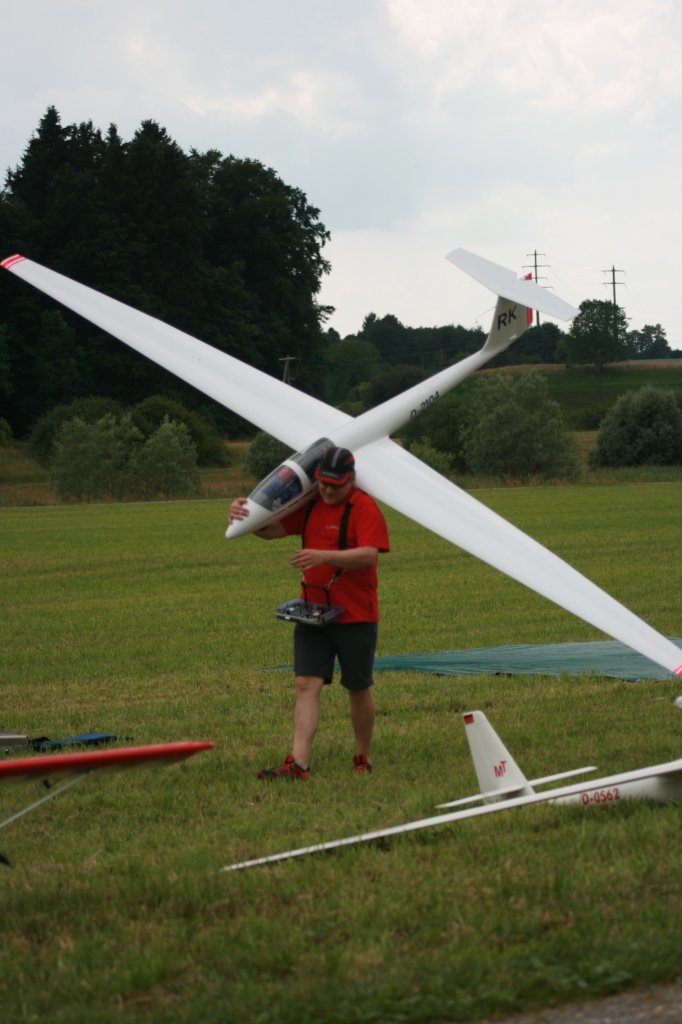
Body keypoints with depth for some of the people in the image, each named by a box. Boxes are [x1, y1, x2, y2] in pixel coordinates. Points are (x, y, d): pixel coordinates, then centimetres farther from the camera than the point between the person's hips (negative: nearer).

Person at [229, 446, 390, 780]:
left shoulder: (364, 508, -12)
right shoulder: (309, 505, 8)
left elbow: (369, 555, -24)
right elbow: (273, 529, 13)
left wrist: (324, 557, -36)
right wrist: (246, 517, -8)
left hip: (355, 615, -5)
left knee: (358, 689, 8)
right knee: (307, 684, -6)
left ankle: (362, 759, 26)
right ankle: (298, 764, -13)